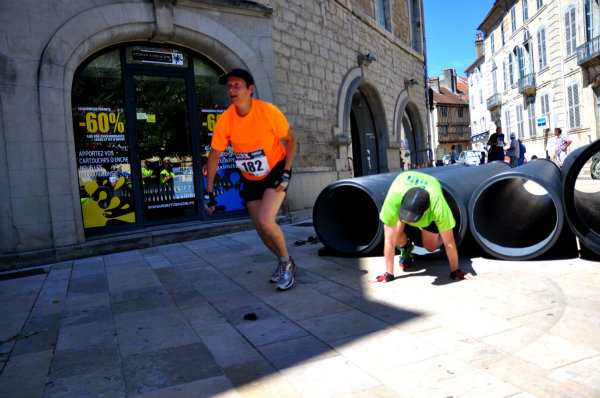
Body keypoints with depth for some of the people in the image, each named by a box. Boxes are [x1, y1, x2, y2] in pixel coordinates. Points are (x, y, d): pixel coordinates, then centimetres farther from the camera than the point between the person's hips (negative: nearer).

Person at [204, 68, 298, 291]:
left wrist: (286, 172, -17)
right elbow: (214, 156, -5)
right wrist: (208, 192, -6)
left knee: (265, 221, -21)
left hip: (276, 172, -4)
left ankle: (286, 263, 6)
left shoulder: (268, 111, -22)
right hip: (250, 178, 4)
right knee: (260, 228, 6)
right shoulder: (225, 121, -15)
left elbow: (290, 140, -8)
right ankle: (285, 263, 33)